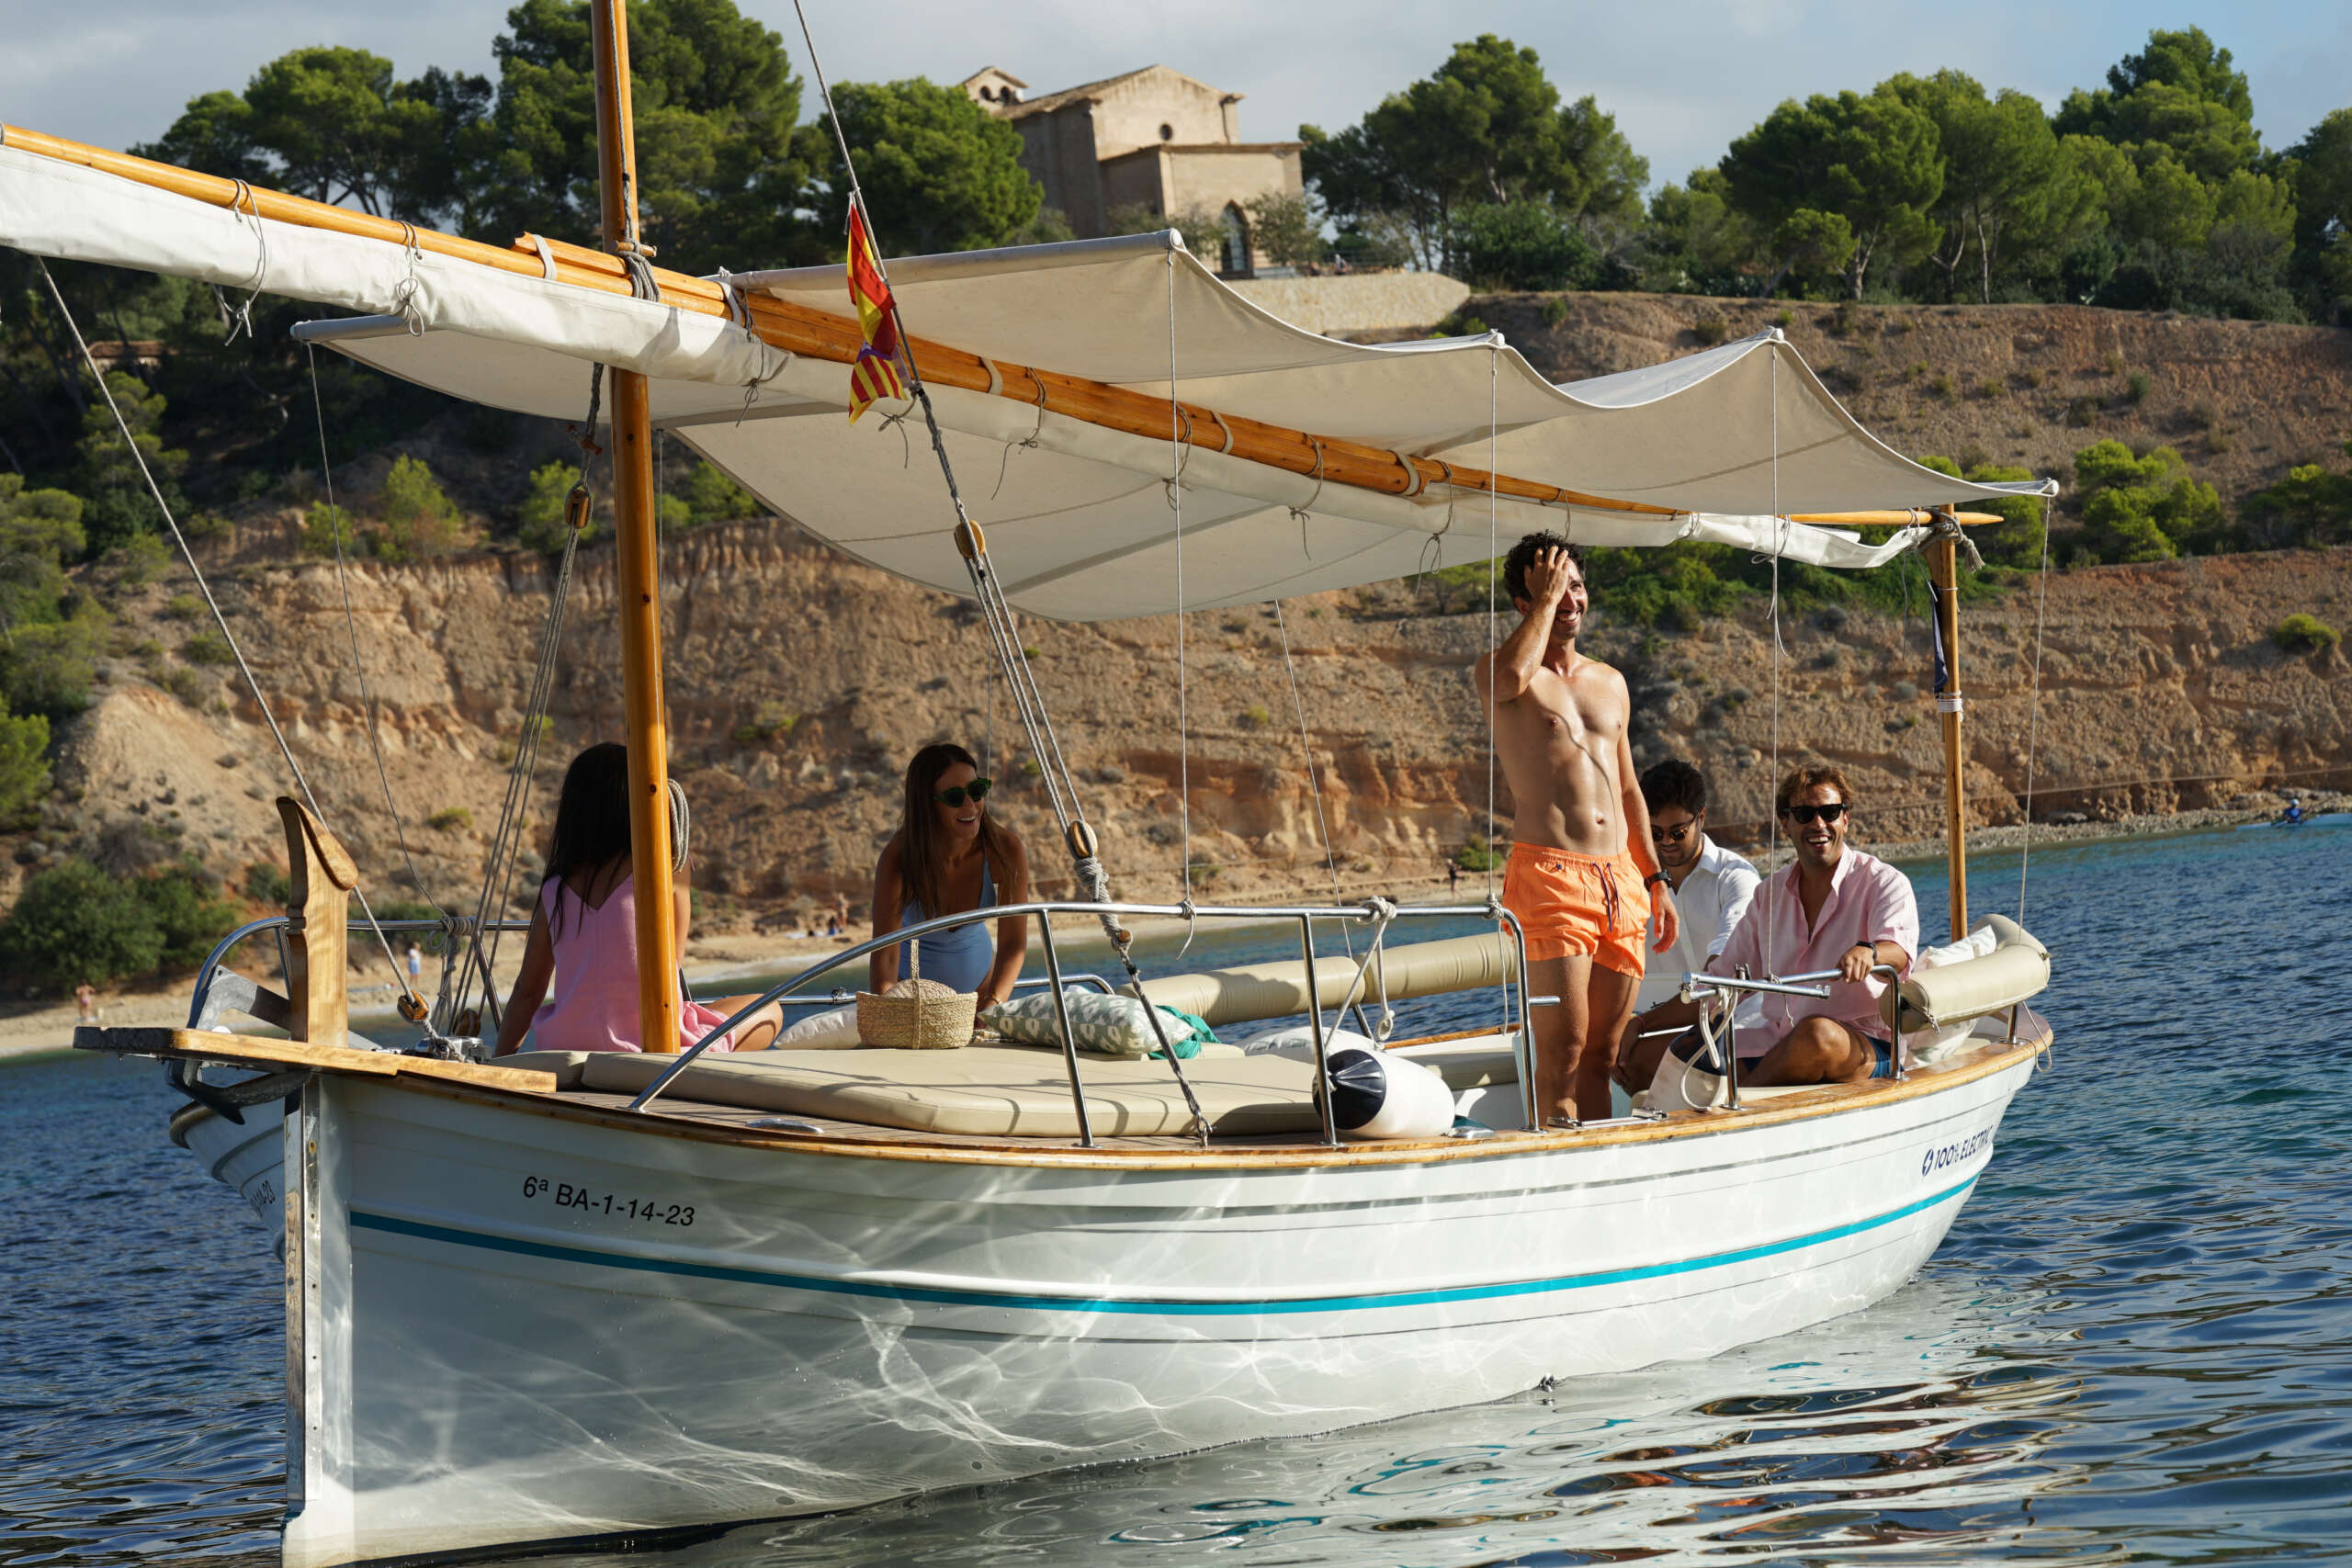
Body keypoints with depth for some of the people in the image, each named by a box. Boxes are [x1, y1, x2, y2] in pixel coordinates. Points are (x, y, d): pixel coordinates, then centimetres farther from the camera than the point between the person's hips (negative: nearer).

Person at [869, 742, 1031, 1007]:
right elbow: (884, 957, -32)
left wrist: (991, 1007, -33)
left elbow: (1013, 945, -17)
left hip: (976, 975, 2)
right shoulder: (898, 859, -30)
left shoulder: (1006, 850, -23)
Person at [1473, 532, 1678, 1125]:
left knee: (1601, 1054, 6)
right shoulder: (1497, 670, 2)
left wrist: (1655, 880, 20)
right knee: (1562, 1052, -13)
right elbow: (1511, 677, -25)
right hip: (1547, 875, -6)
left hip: (1619, 879, 6)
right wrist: (1545, 600, -10)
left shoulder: (1611, 683, 21)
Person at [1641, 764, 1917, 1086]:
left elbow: (1899, 951, -22)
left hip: (1868, 1050, -4)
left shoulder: (1883, 883, -1)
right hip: (1780, 1049, 5)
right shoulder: (1771, 893, 17)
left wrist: (1868, 951, -47)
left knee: (1819, 1034, -41)